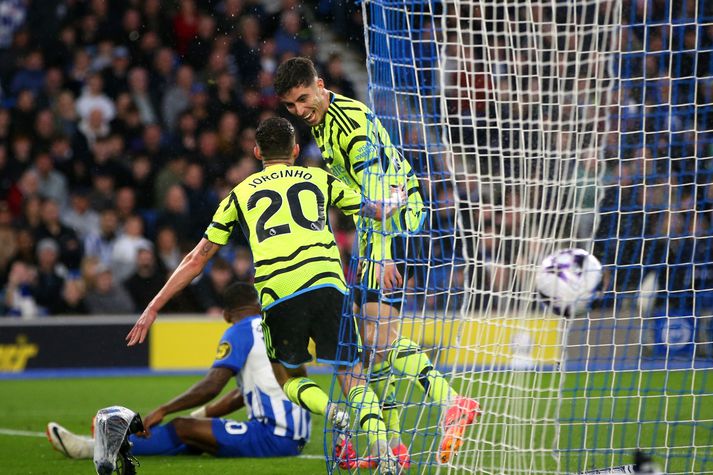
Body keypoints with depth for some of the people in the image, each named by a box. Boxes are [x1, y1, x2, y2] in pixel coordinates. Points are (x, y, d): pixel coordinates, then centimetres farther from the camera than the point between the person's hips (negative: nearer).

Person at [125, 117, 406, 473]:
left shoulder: (240, 193, 23)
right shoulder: (319, 179, 23)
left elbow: (197, 259, 23)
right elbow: (377, 211, 34)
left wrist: (154, 308, 30)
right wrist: (397, 199, 57)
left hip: (277, 296, 0)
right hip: (327, 283, 0)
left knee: (288, 376, 20)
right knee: (353, 377, 6)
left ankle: (335, 416, -10)